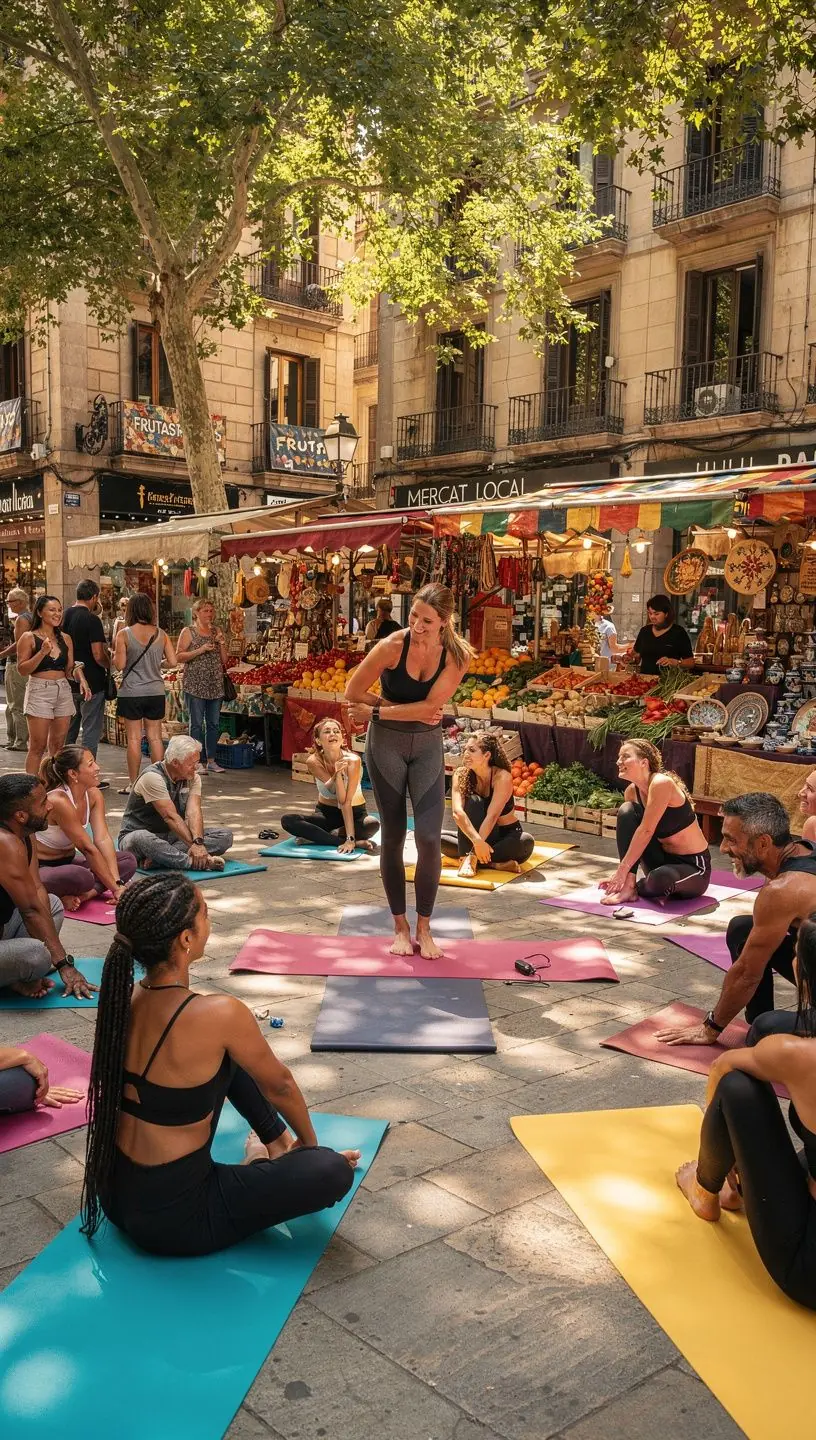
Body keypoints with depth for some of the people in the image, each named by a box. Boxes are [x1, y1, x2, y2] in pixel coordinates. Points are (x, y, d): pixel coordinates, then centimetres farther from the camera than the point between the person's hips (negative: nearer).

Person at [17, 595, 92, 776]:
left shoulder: (65, 639, 12)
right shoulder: (29, 638, -2)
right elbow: (22, 669, -7)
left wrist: (81, 678, -6)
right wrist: (42, 652, -17)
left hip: (63, 691, 5)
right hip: (39, 691, -5)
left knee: (57, 745, 9)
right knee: (38, 747, -5)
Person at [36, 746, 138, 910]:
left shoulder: (94, 795, -4)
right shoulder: (58, 801, -27)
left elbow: (103, 839, -12)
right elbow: (87, 848, -26)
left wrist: (118, 884, -22)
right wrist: (115, 888, -23)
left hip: (68, 862, 9)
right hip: (40, 868, -9)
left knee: (128, 861, -5)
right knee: (82, 877, -39)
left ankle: (83, 894, -20)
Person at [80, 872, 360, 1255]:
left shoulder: (122, 1000, -5)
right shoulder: (218, 1014, -27)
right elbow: (279, 1086, -7)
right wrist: (309, 1143, 15)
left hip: (115, 1193, 8)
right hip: (171, 1219, -7)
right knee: (333, 1171, -2)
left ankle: (274, 1143, 31)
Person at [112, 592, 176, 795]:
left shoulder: (124, 634, -8)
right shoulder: (160, 634, 1)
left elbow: (119, 664, -11)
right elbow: (173, 661, 1)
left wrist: (115, 654, 9)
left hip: (131, 692, -3)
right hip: (155, 692, 3)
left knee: (134, 738, 2)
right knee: (155, 737, 9)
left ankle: (133, 784, 7)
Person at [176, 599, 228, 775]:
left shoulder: (216, 632, 14)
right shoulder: (188, 632, 1)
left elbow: (224, 660, 14)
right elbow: (179, 657, -7)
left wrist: (222, 643, -2)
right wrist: (201, 650, -15)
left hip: (215, 685, 5)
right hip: (195, 685, -5)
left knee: (213, 724, 7)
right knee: (197, 724, -4)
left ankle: (211, 760, 14)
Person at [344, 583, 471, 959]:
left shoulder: (457, 655, -14)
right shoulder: (392, 646, -19)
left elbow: (430, 707, -19)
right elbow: (353, 693, -13)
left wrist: (376, 712, -17)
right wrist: (409, 710, -14)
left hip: (427, 746, 1)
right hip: (386, 744, -1)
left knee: (429, 839, -6)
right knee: (393, 837, 5)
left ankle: (423, 928, 12)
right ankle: (400, 927, 20)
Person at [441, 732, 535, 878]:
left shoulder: (502, 777, -22)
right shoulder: (461, 775, -12)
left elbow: (492, 816, -30)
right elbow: (457, 812, -27)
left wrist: (474, 849, -38)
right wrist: (477, 841, -41)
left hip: (506, 836, -2)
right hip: (474, 835, 3)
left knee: (526, 842, -33)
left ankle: (471, 858, -26)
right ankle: (494, 863, -31)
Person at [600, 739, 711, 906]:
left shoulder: (661, 783, -23)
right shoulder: (631, 791, 0)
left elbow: (646, 831, -26)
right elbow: (629, 835, 1)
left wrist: (622, 870, -25)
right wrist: (620, 874, -11)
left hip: (693, 866, -7)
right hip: (664, 859, 7)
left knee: (660, 879, -41)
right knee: (626, 811, -13)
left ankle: (632, 888, -5)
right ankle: (628, 885, -16)